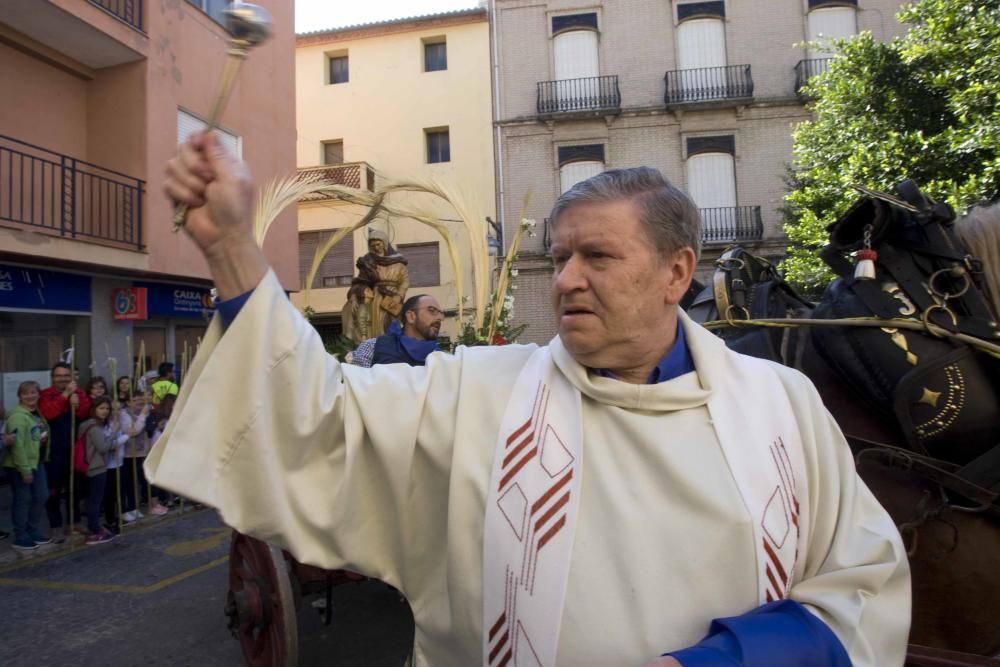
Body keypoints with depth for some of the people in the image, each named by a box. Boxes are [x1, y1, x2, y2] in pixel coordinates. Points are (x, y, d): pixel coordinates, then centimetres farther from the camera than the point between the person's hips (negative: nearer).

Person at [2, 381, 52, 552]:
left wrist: (44, 438, 4)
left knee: (41, 496, 13)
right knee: (22, 500, 0)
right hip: (18, 466, -9)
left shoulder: (38, 413, 9)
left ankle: (34, 532, 27)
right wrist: (25, 469, -21)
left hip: (36, 462, 9)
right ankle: (21, 538, 12)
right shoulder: (17, 416, -18)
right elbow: (17, 445, -22)